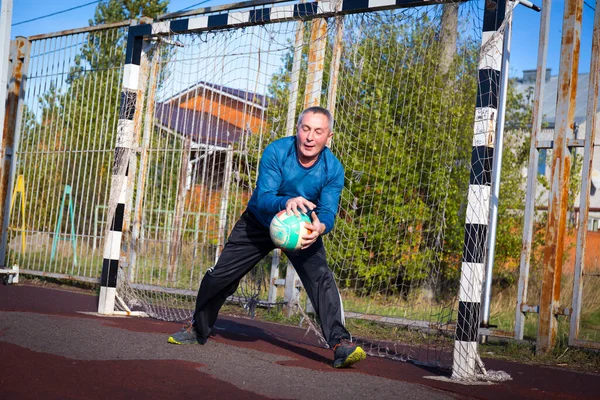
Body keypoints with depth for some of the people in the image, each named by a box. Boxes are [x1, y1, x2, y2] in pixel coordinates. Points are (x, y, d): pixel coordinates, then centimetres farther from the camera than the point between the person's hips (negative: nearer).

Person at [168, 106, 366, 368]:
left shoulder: (333, 169, -21)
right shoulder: (276, 152, -27)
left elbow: (328, 211, -28)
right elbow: (263, 198, -34)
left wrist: (319, 228, -53)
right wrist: (287, 202, -57)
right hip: (259, 223, 0)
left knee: (322, 279, -24)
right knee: (219, 277, 4)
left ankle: (340, 343, -26)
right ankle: (198, 329, 29)